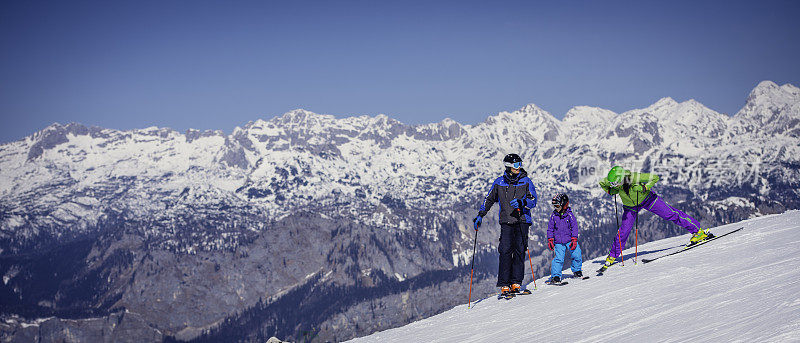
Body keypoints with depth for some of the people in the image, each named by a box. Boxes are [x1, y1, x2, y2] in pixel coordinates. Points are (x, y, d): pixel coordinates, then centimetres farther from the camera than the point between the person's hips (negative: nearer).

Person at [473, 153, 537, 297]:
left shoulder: (526, 182, 5)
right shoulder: (499, 183, 9)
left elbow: (533, 201, -2)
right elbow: (489, 199, 19)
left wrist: (521, 202, -21)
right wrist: (480, 215, 10)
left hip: (522, 220, 0)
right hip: (506, 222, 0)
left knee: (519, 250, -6)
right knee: (505, 250, -9)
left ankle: (516, 283, 0)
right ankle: (504, 285, -6)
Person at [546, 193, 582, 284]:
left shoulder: (569, 215, -4)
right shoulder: (554, 215, 2)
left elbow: (574, 227, -3)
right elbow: (550, 228, 10)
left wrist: (574, 239, -9)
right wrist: (550, 240, 4)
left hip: (569, 240, 0)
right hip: (558, 242, 0)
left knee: (576, 255, -5)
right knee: (558, 258, -9)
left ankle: (577, 271, 18)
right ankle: (555, 276, -3)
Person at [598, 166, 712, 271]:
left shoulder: (635, 177, -38)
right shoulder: (613, 180, -27)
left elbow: (655, 177, -26)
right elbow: (602, 183, -5)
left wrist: (644, 187, -37)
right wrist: (611, 191, -20)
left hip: (646, 198, -3)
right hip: (630, 206, 3)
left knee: (671, 214, -3)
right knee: (623, 231, -1)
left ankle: (697, 230, 7)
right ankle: (612, 256, 13)